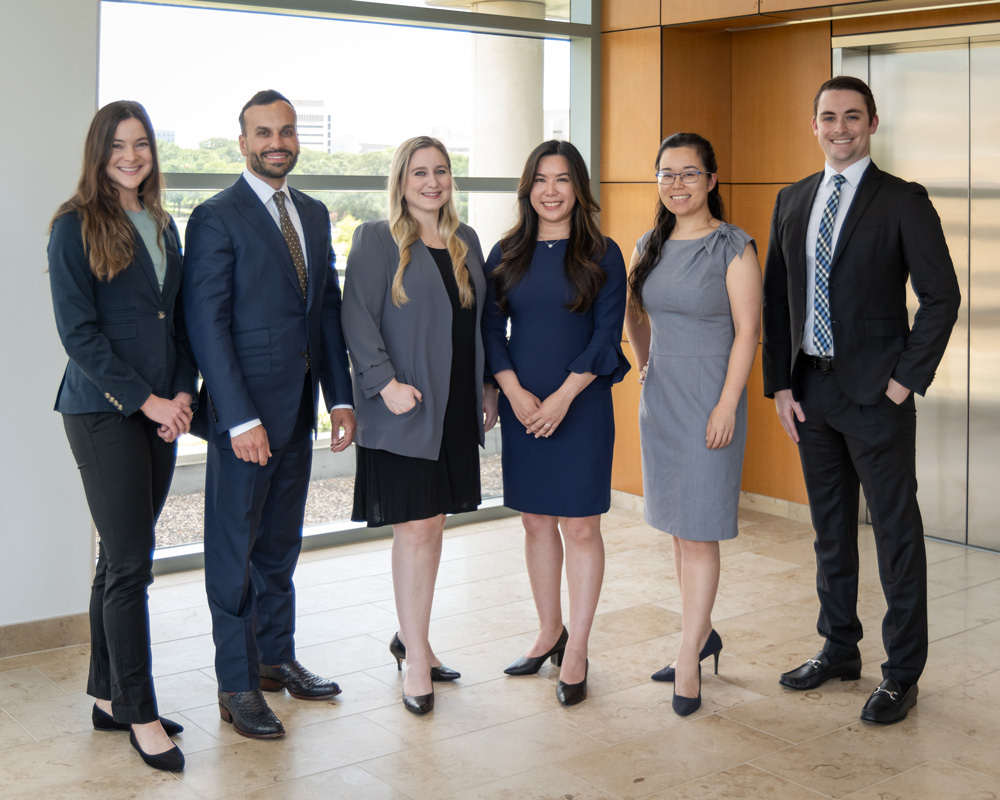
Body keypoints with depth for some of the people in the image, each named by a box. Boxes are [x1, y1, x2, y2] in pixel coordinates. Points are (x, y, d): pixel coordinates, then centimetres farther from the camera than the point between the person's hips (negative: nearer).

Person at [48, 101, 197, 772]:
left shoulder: (163, 226, 15)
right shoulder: (77, 226, -5)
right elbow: (78, 332, -11)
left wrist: (182, 392, 1)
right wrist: (145, 400, -13)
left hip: (162, 412, 6)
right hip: (104, 414, -6)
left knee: (122, 560, 12)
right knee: (130, 565, -5)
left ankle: (108, 697, 22)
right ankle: (139, 714, 5)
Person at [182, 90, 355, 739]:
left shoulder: (314, 215, 12)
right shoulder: (217, 218, -9)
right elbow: (208, 325, -13)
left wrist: (341, 397, 7)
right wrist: (241, 419, -18)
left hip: (299, 410, 7)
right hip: (244, 411, -6)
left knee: (281, 544, 17)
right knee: (235, 550, 4)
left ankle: (277, 658, 31)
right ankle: (238, 685, 14)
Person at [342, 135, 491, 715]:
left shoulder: (466, 241, 13)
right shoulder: (376, 239, -5)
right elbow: (358, 319, -11)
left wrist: (486, 390, 13)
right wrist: (386, 383, -20)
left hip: (456, 407, 6)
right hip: (404, 407, -6)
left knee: (434, 525, 13)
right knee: (415, 529, -4)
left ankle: (411, 637, 28)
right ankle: (417, 658, 8)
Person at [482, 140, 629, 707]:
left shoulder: (601, 255, -1)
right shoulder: (506, 254, 8)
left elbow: (607, 335, -6)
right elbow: (491, 329, 5)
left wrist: (563, 397, -14)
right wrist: (515, 392, -8)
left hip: (581, 404, -3)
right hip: (521, 405, 4)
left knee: (580, 526, -2)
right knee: (537, 522, 11)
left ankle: (576, 654, 7)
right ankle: (550, 634, 27)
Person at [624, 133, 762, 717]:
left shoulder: (734, 247, -9)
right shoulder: (651, 246, 9)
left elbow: (748, 330, -12)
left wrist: (726, 406, -17)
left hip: (710, 399, -6)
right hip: (659, 399, 7)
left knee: (698, 533, -4)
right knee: (678, 526, 14)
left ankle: (689, 662, 2)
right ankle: (703, 635, 29)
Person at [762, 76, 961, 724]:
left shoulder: (904, 202, -6)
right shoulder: (792, 201, 10)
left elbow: (942, 296, -8)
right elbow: (777, 298, 11)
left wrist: (906, 380, -12)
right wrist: (780, 384, 4)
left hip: (876, 392, -5)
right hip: (810, 390, 6)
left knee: (897, 531, 2)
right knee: (830, 526, 16)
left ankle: (902, 675, 12)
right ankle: (839, 649, 31)